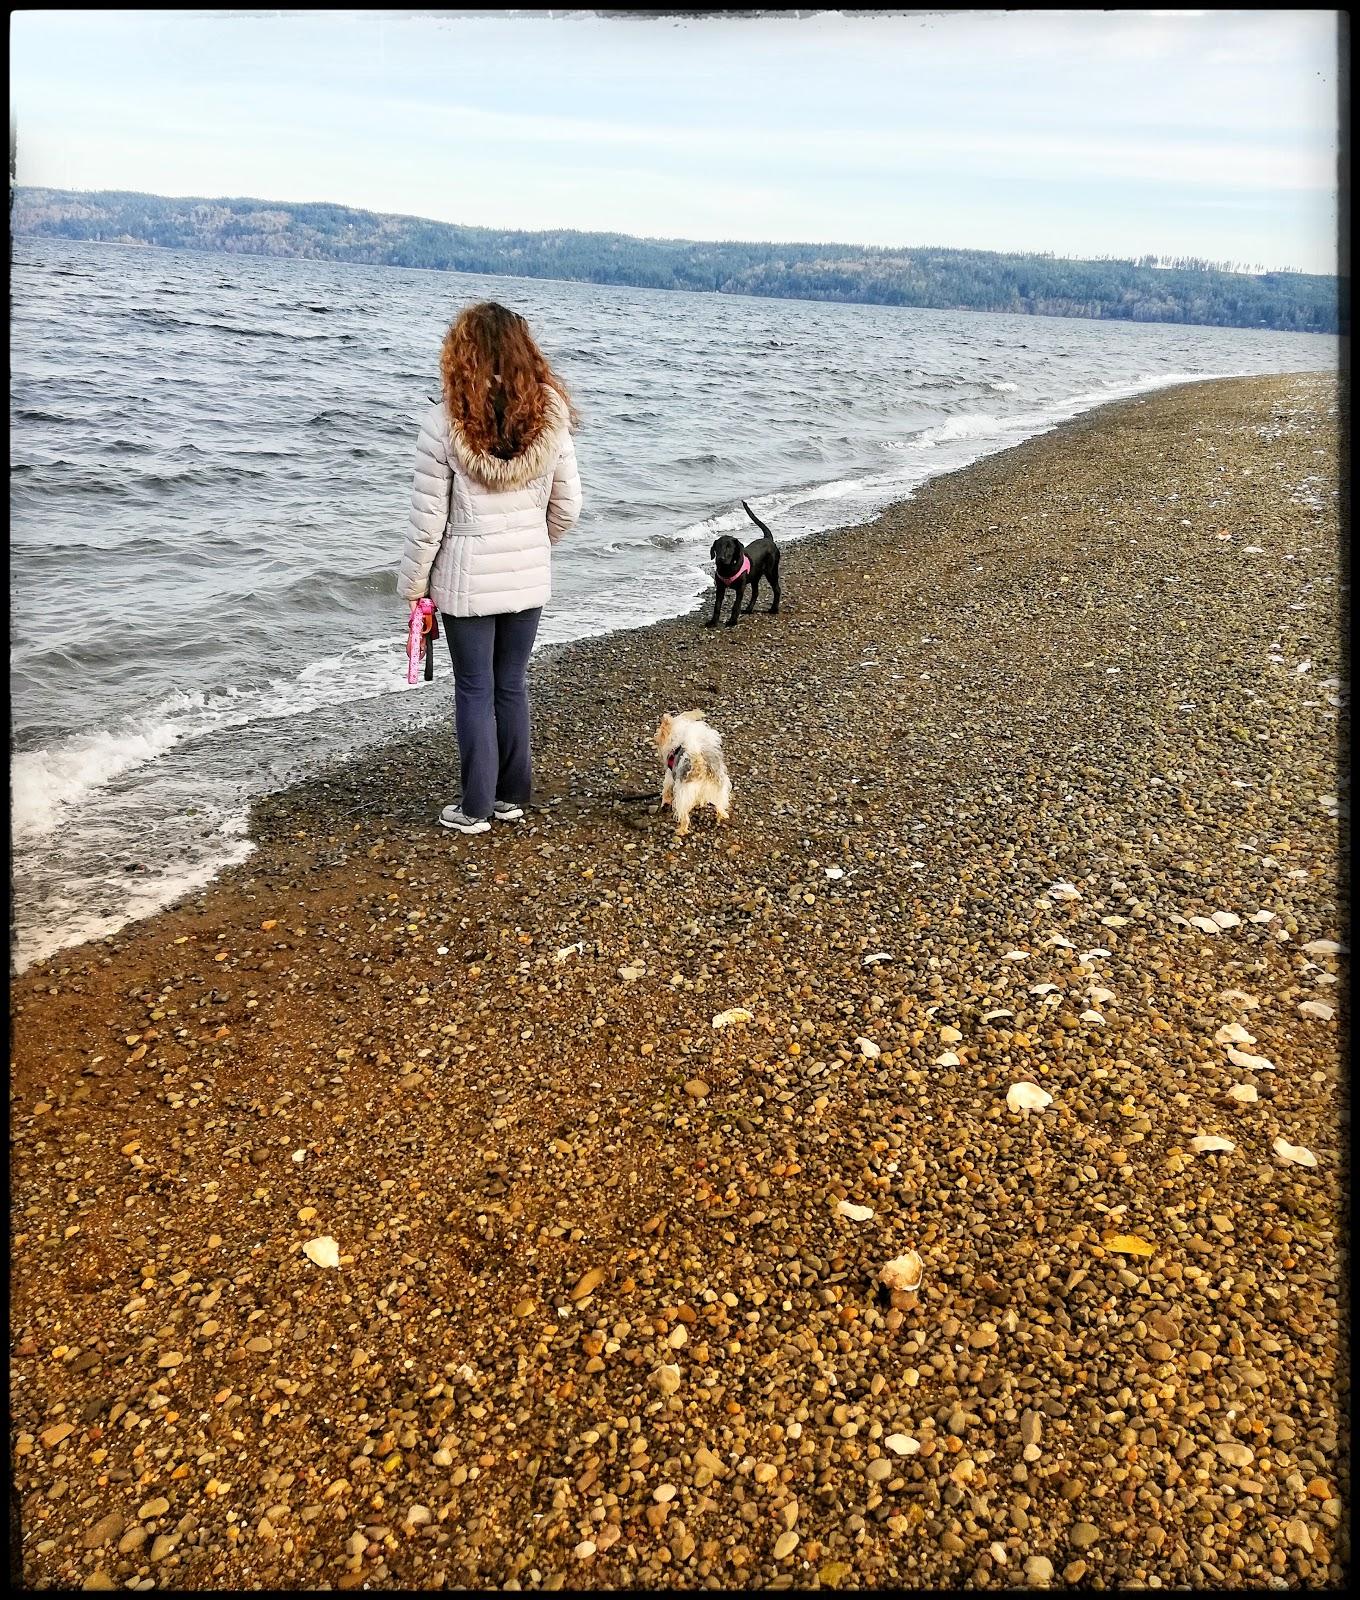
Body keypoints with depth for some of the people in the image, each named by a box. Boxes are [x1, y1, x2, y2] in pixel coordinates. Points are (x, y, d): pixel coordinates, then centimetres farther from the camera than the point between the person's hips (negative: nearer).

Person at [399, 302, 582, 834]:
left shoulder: (445, 422, -14)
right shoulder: (549, 415, -4)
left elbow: (427, 519, -11)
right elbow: (567, 506, 3)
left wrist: (413, 584, 1)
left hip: (467, 579, -3)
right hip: (529, 577, 4)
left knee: (474, 690, 8)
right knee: (513, 685, 16)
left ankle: (476, 808, 16)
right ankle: (512, 796, 27)